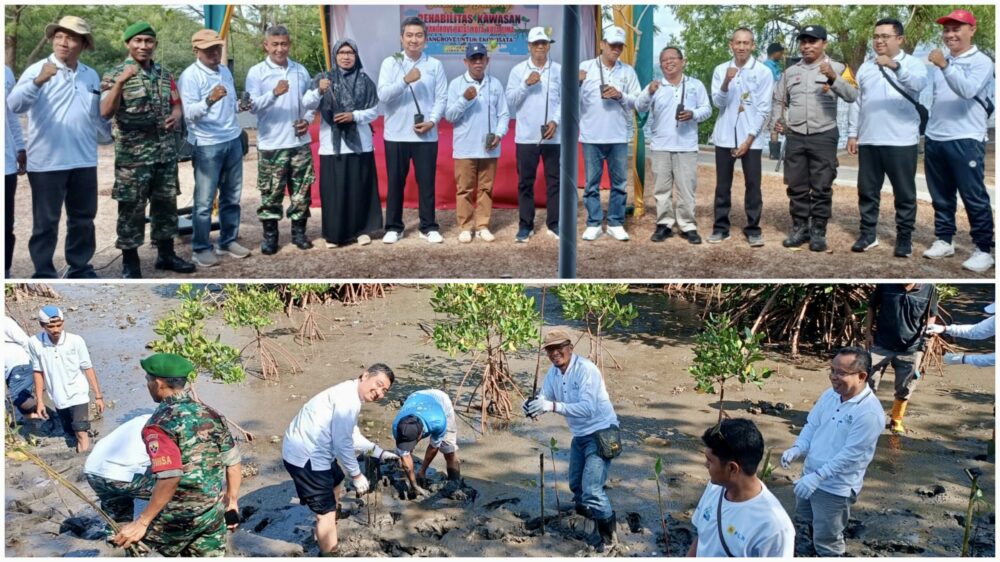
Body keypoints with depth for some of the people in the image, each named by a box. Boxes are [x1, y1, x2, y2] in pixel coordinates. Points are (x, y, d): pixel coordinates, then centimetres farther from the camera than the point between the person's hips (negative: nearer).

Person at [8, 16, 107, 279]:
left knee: (83, 218, 13)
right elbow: (14, 104, -21)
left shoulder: (91, 76, 10)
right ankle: (43, 274, 12)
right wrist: (38, 81, -36)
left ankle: (80, 268, 27)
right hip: (46, 162, -5)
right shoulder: (37, 70, -6)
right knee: (46, 222, 3)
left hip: (84, 161, 5)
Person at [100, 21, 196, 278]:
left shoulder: (165, 74, 10)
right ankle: (130, 262, 8)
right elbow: (105, 112, -19)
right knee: (131, 207, 0)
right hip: (133, 154, -5)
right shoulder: (115, 75, -7)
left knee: (166, 203, 12)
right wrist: (120, 82, -31)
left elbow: (176, 104, 19)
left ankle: (166, 254, 25)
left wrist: (177, 116, -5)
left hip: (166, 151, 5)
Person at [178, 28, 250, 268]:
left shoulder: (225, 71, 11)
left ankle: (228, 241, 23)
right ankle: (201, 248, 8)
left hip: (233, 141, 7)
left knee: (231, 197, 12)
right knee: (204, 201, -1)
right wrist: (209, 100, -36)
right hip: (207, 145, -7)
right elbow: (189, 113, -20)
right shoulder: (190, 76, -11)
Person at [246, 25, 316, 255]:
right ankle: (270, 235, 11)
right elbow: (252, 105, -13)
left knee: (302, 190, 7)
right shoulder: (256, 72, -4)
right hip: (271, 144, -4)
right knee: (270, 192, 0)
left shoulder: (300, 71, 9)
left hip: (300, 142, 4)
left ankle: (299, 231, 19)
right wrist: (274, 93, -29)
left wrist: (307, 119, -2)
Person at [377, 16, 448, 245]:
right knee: (395, 183, 7)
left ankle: (429, 227, 15)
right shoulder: (390, 63, 1)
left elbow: (442, 98, 2)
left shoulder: (435, 65, 4)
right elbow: (383, 95, -10)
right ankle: (394, 227, 18)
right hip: (396, 134, 0)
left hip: (426, 135, 0)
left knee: (426, 182, 5)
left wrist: (432, 121, -13)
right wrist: (405, 80, -22)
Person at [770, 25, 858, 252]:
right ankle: (800, 229, 19)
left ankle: (818, 232, 9)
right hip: (795, 137, 4)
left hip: (824, 137, -3)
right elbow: (779, 101, 20)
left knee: (821, 188, 1)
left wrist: (833, 78, -29)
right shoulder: (790, 72, 12)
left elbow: (852, 96, -15)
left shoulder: (837, 68, -1)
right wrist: (776, 120, 3)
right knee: (796, 187, 8)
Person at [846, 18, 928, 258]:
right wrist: (852, 133, 9)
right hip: (868, 141, 4)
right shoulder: (866, 67, 13)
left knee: (904, 192, 3)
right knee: (867, 190, 9)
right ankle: (868, 233, 20)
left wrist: (895, 66, -37)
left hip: (901, 141, -4)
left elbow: (919, 84, -23)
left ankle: (904, 236, 12)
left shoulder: (913, 63, -1)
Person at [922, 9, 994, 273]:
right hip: (934, 139, 6)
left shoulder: (981, 61, -5)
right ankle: (944, 241, 26)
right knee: (941, 195, 14)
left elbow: (967, 90, -23)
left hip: (966, 141, -6)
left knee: (974, 197, -4)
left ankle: (983, 249, 2)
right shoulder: (939, 60, 15)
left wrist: (945, 66, -30)